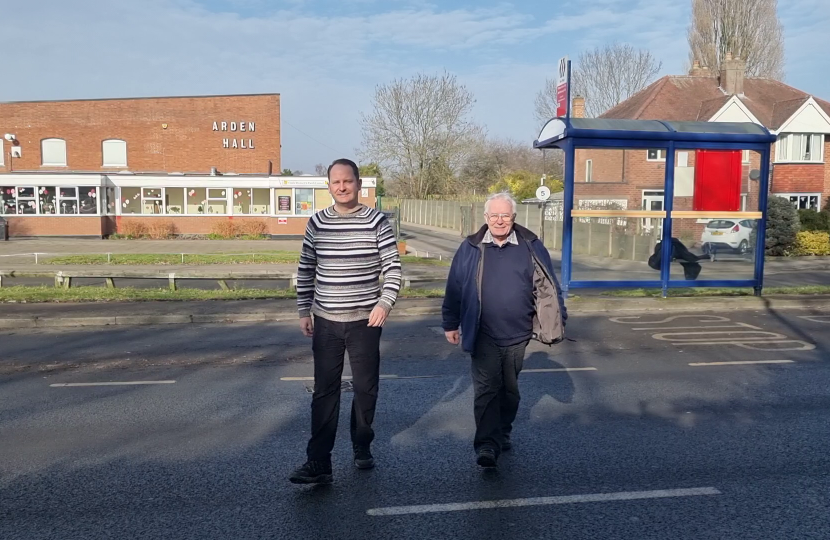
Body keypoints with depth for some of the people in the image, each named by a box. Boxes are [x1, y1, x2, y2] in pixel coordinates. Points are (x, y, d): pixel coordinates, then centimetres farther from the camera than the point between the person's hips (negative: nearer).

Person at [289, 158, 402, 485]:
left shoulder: (376, 221, -5)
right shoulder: (316, 223, 2)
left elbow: (393, 267, -6)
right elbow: (306, 270, 9)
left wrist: (385, 302, -20)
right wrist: (304, 311, 5)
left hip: (365, 320, -1)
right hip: (326, 321, 1)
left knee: (366, 388, 10)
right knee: (325, 391, 2)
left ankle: (362, 448, 31)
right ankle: (318, 463, 6)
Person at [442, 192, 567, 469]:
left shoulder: (531, 247, -1)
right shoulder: (470, 248, -1)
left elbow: (548, 288, 3)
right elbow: (454, 289, 4)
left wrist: (556, 323, 2)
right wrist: (450, 324, 6)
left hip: (517, 335, 2)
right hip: (483, 336, -1)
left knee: (509, 389, 15)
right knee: (486, 389, -6)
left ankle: (503, 433, 33)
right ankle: (487, 444, -5)